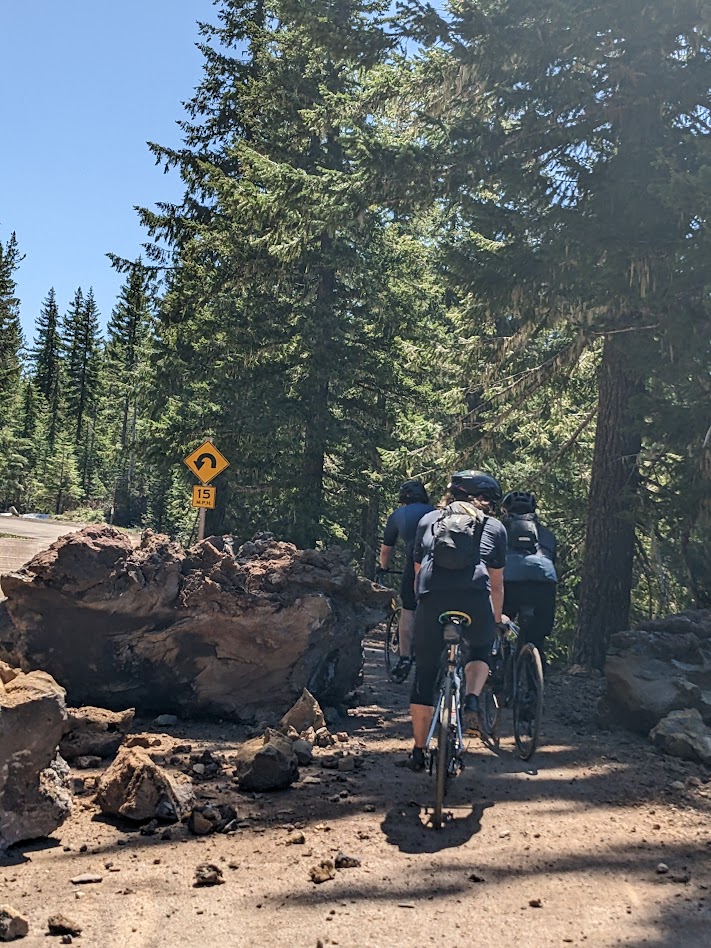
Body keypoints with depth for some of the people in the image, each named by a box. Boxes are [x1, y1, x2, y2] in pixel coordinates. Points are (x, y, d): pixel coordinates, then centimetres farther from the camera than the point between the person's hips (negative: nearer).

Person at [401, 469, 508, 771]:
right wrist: (497, 618, 38)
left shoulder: (428, 520, 24)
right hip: (474, 599, -1)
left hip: (431, 599, 1)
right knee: (479, 652, 28)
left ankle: (418, 752, 18)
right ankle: (471, 702, 2)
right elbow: (496, 583, 24)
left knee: (425, 673, 13)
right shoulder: (494, 528, 21)